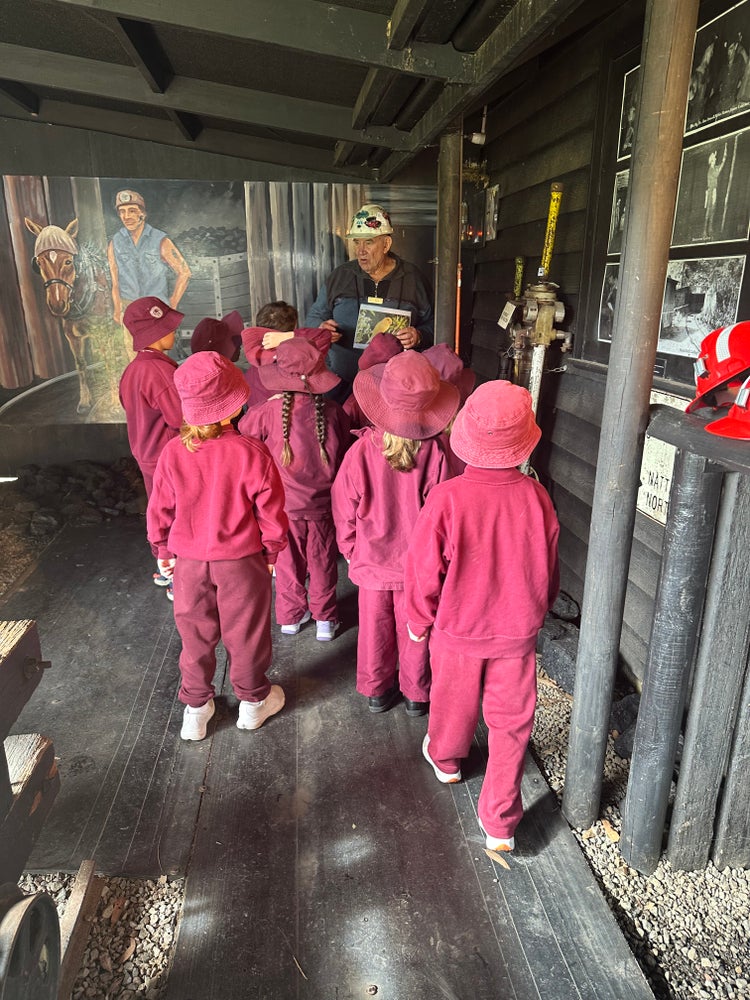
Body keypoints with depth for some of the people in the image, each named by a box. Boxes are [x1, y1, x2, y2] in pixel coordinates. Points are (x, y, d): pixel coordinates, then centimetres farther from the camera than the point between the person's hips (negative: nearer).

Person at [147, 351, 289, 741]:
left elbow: (159, 511, -2)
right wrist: (272, 550, 4)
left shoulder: (172, 453, -14)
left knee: (195, 633, 20)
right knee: (245, 632, 17)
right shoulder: (251, 452, -22)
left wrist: (164, 551, 15)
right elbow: (271, 511, -13)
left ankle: (196, 707, 36)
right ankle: (253, 701, 37)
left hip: (189, 562, 2)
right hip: (242, 561, -2)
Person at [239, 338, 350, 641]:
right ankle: (324, 619, 29)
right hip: (323, 503, 1)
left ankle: (291, 616, 32)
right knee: (322, 563, 17)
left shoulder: (270, 412, -18)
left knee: (289, 563, 18)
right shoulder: (333, 412, -13)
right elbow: (344, 453, 1)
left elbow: (243, 431, 1)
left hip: (285, 503, -1)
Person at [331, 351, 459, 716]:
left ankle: (377, 691, 39)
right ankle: (416, 694, 38)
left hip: (372, 561, 0)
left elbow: (345, 511, -8)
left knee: (375, 628, 20)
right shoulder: (438, 452, -20)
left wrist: (351, 550, 10)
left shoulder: (360, 452, -20)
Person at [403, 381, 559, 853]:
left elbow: (425, 571, -15)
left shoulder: (446, 499, -26)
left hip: (457, 629, 0)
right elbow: (550, 570, -2)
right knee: (511, 723, 16)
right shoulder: (536, 497, -17)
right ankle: (500, 822, 26)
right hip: (517, 632, 1)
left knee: (455, 700, 26)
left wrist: (418, 621, 4)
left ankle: (445, 758, 55)